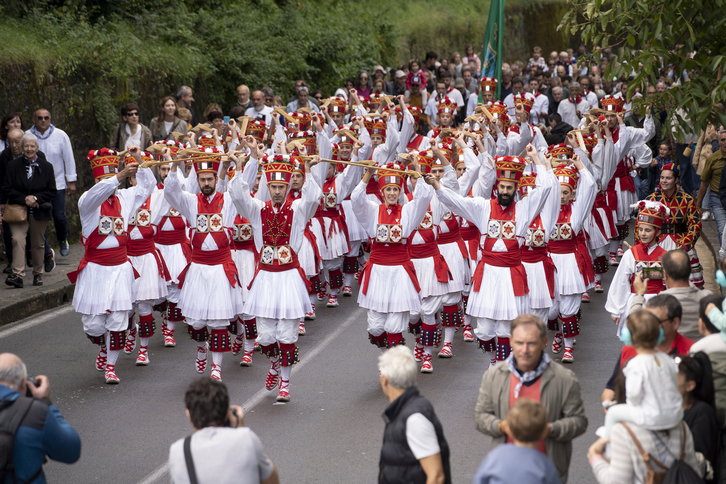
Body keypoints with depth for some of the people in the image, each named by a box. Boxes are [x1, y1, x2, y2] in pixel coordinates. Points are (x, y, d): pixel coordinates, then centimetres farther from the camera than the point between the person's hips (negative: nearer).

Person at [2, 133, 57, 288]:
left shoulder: (46, 166, 4)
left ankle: (38, 274, 21)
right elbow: (7, 188, -1)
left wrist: (36, 198, -12)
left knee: (38, 244, 7)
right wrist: (24, 199, -12)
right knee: (17, 239, -16)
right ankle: (17, 275, -22)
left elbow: (52, 191, 3)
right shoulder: (13, 166, 3)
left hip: (39, 210, 1)